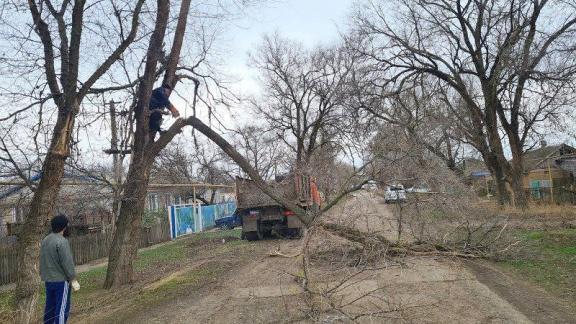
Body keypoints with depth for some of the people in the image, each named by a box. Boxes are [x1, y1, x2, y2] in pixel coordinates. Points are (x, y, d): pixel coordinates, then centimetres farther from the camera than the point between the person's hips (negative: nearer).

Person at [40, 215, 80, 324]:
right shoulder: (62, 241, -19)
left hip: (48, 280, 9)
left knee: (50, 307, 17)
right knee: (62, 309, -3)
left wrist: (43, 275, 23)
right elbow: (67, 263, -20)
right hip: (61, 280, -8)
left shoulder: (45, 240, 9)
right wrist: (73, 279, -15)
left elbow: (42, 261, 15)